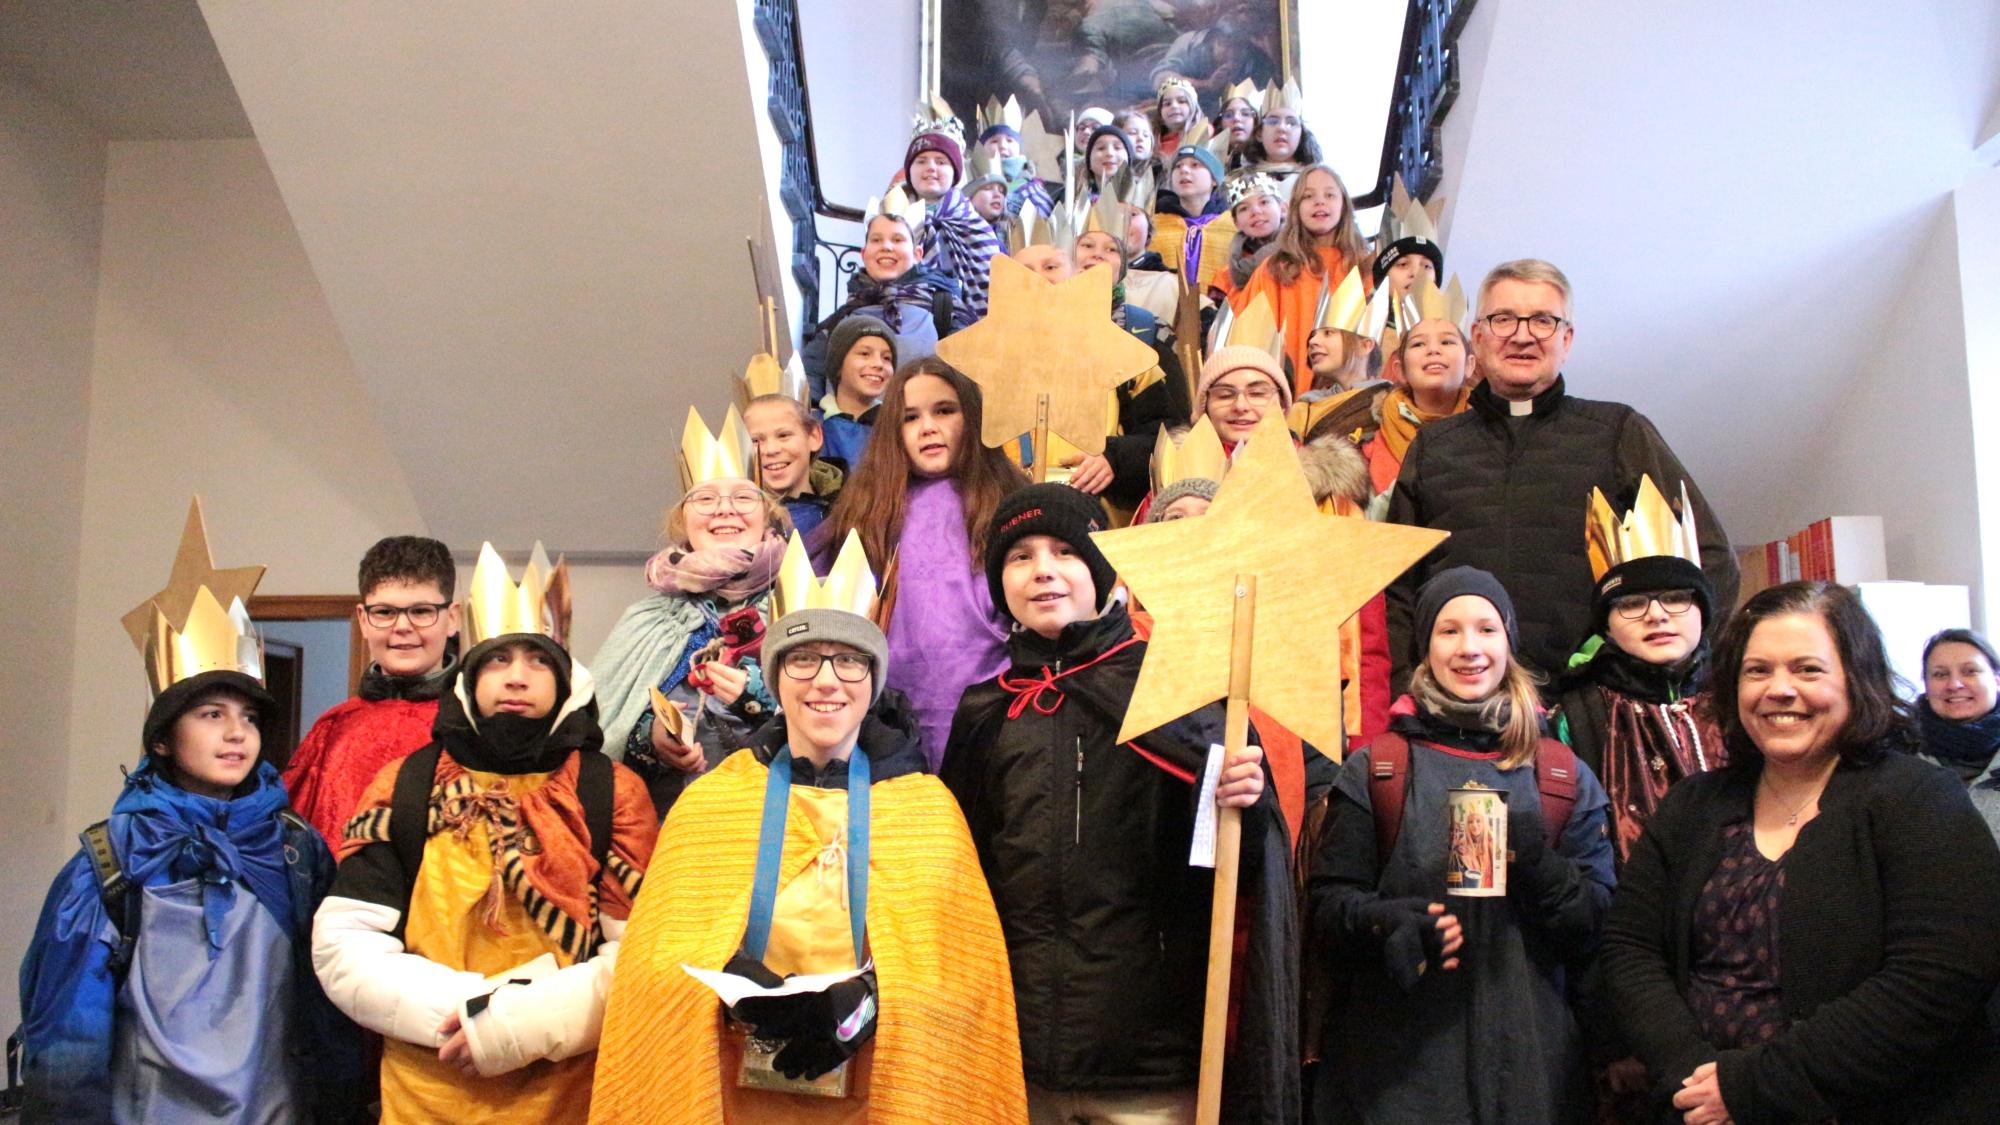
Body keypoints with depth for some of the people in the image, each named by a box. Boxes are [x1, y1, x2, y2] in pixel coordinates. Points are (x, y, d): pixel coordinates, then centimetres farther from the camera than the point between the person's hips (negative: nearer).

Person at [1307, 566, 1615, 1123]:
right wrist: (1389, 923, -19)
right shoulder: (1373, 770, 5)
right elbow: (1329, 901, 2)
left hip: (1527, 1054, 2)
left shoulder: (1566, 779, 10)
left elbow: (1595, 926, 5)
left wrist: (1536, 860, -13)